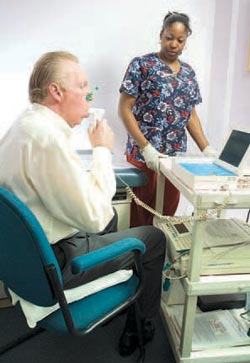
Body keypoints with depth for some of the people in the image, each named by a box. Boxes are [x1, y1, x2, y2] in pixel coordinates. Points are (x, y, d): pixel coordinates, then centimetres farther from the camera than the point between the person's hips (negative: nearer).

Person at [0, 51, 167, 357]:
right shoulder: (47, 137, -29)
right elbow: (94, 216, -27)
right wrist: (102, 149, -18)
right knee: (155, 238, 4)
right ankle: (140, 326, 25)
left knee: (110, 216, 29)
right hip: (54, 262, -9)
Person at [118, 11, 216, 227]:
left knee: (168, 212, 12)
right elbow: (124, 109, -8)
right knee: (144, 214, 4)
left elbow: (191, 115, 16)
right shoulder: (141, 65, -3)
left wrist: (206, 149, 4)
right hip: (145, 154, -5)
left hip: (176, 155, 5)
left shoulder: (188, 74, 13)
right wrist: (146, 148, -18)